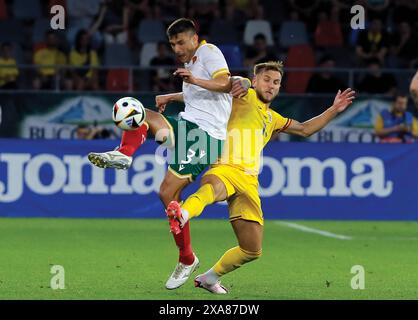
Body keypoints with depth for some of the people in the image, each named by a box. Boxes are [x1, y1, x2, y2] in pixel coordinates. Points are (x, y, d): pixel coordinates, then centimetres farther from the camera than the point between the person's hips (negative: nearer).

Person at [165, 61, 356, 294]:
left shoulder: (271, 118, 29)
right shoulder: (244, 97, 8)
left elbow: (305, 129, 40)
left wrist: (334, 110, 35)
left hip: (249, 182, 8)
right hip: (225, 169, -7)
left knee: (252, 250, 8)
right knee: (214, 187, -46)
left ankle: (210, 278, 31)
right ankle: (182, 215, -77)